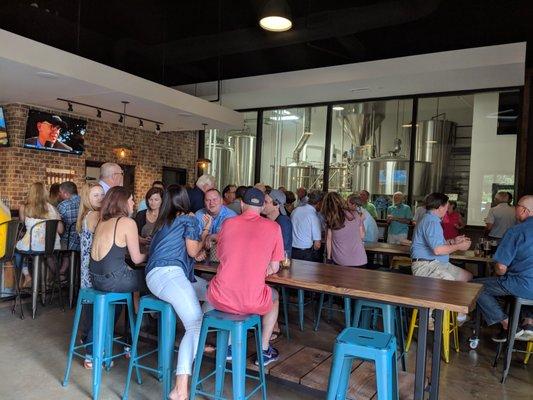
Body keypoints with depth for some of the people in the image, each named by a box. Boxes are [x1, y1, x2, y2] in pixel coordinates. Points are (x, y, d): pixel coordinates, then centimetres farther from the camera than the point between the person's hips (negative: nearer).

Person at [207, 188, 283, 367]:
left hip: (220, 299, 2)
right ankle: (264, 351, 35)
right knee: (274, 296, 33)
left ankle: (228, 345, 39)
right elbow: (274, 268, 6)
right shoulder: (273, 227, -1)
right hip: (252, 303, -2)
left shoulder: (228, 223, 5)